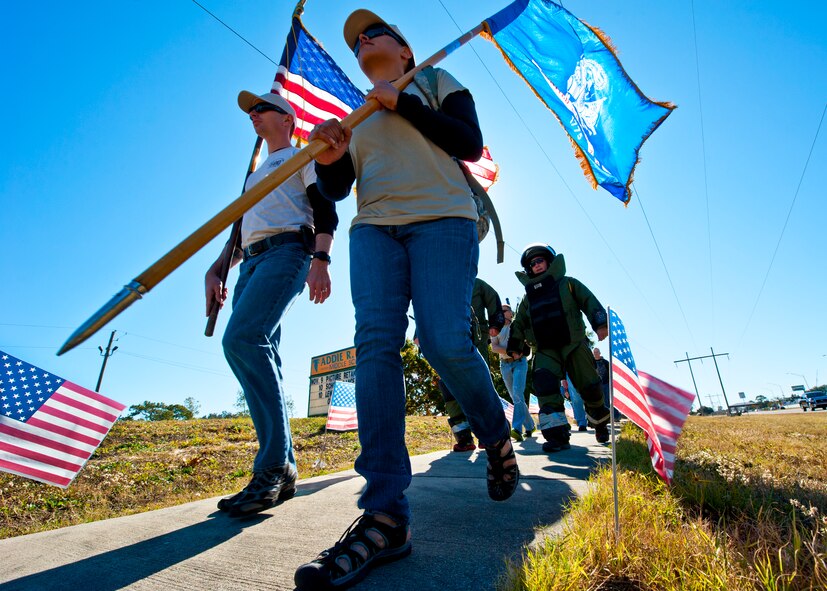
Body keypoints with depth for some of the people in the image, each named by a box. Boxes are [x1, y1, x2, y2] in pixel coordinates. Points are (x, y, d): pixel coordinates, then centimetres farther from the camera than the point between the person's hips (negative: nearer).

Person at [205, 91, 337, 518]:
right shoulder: (255, 174, 37)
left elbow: (325, 211, -2)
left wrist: (320, 260, -19)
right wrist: (215, 271, 16)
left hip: (287, 251, -8)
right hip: (251, 262, 8)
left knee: (243, 338, -28)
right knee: (259, 356, -3)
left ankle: (273, 467, -25)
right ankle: (282, 469, 2)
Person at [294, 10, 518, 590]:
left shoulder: (437, 80, 22)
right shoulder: (356, 118, 30)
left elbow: (471, 144, 3)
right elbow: (336, 190, 19)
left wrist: (402, 102, 1)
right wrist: (330, 159, -4)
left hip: (442, 219, -3)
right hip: (373, 228, 4)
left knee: (445, 341, -22)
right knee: (375, 343, -19)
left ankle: (499, 441, 9)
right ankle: (386, 516, -20)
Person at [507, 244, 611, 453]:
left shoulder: (567, 284, 10)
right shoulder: (528, 296, 19)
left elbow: (589, 302, 1)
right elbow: (518, 323, 19)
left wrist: (600, 323, -14)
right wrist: (515, 346, 11)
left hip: (573, 344, -2)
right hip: (546, 349, 2)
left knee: (589, 386, 5)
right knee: (544, 382, -22)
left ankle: (600, 422, 34)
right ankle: (557, 434, -23)